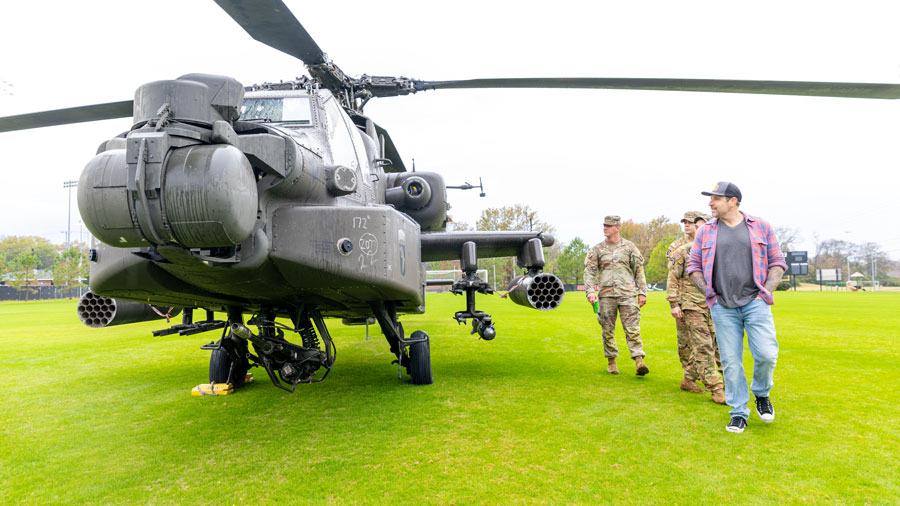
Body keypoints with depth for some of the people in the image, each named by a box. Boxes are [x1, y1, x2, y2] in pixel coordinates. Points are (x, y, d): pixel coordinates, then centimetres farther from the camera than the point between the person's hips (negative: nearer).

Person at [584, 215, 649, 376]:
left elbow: (639, 270, 10)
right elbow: (589, 271, 3)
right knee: (608, 329, 5)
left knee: (632, 328, -8)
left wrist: (642, 292, 4)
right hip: (606, 294, 1)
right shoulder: (597, 249, 10)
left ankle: (639, 360, -11)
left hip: (627, 293, -1)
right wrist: (590, 291, -11)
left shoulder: (629, 247, 9)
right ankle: (611, 361, 16)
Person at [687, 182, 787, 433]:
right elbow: (693, 265, 13)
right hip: (722, 306, 1)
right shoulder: (705, 232, 10)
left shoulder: (761, 227, 8)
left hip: (755, 302, -1)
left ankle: (762, 394, 21)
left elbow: (777, 262, 10)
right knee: (730, 361, 2)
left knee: (766, 354, -10)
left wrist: (768, 290, -3)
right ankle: (739, 413, 16)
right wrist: (707, 290, 0)